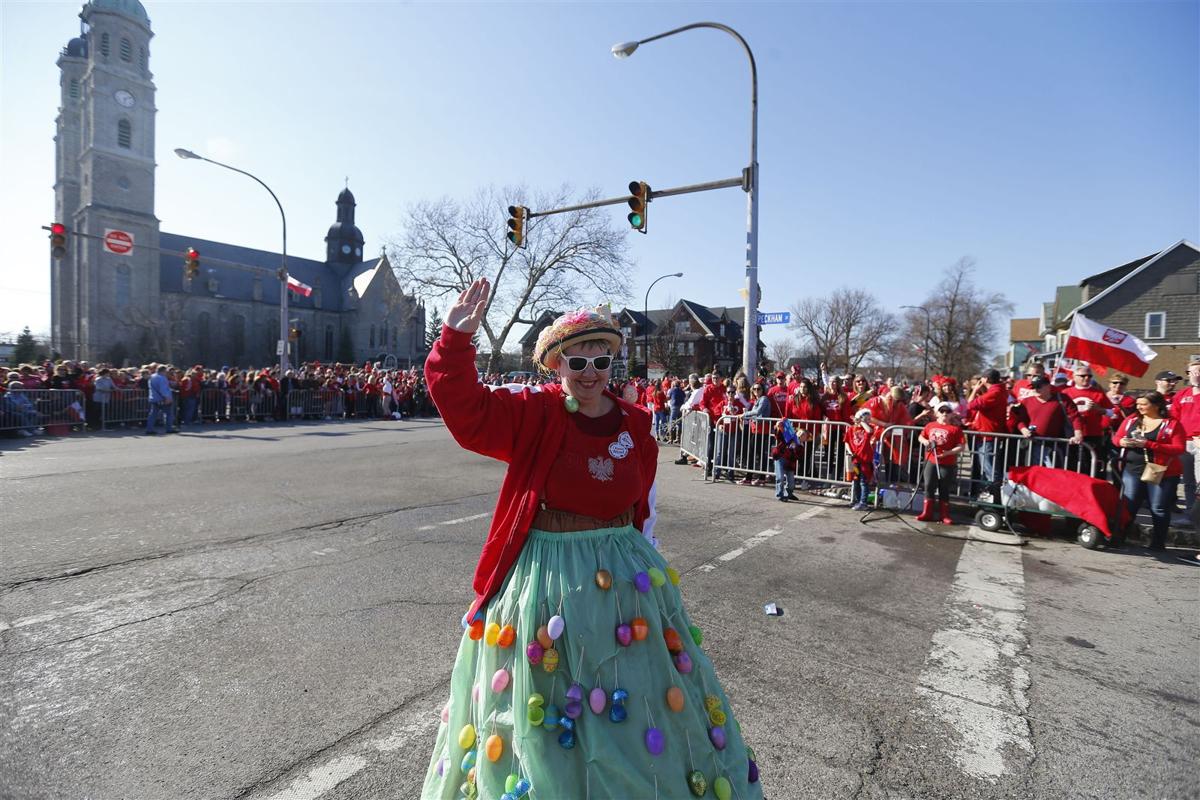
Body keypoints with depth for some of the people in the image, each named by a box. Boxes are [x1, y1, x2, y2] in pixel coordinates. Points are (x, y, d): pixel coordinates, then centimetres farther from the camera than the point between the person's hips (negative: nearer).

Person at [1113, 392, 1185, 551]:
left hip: (1161, 473, -3)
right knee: (1128, 505, 2)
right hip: (1132, 469, 3)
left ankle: (1158, 543, 16)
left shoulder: (1173, 423, -4)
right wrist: (1122, 441, -10)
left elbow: (1179, 448, -11)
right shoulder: (1131, 419, 8)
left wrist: (1148, 444, -20)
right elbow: (1116, 437, 14)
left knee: (1159, 509, 5)